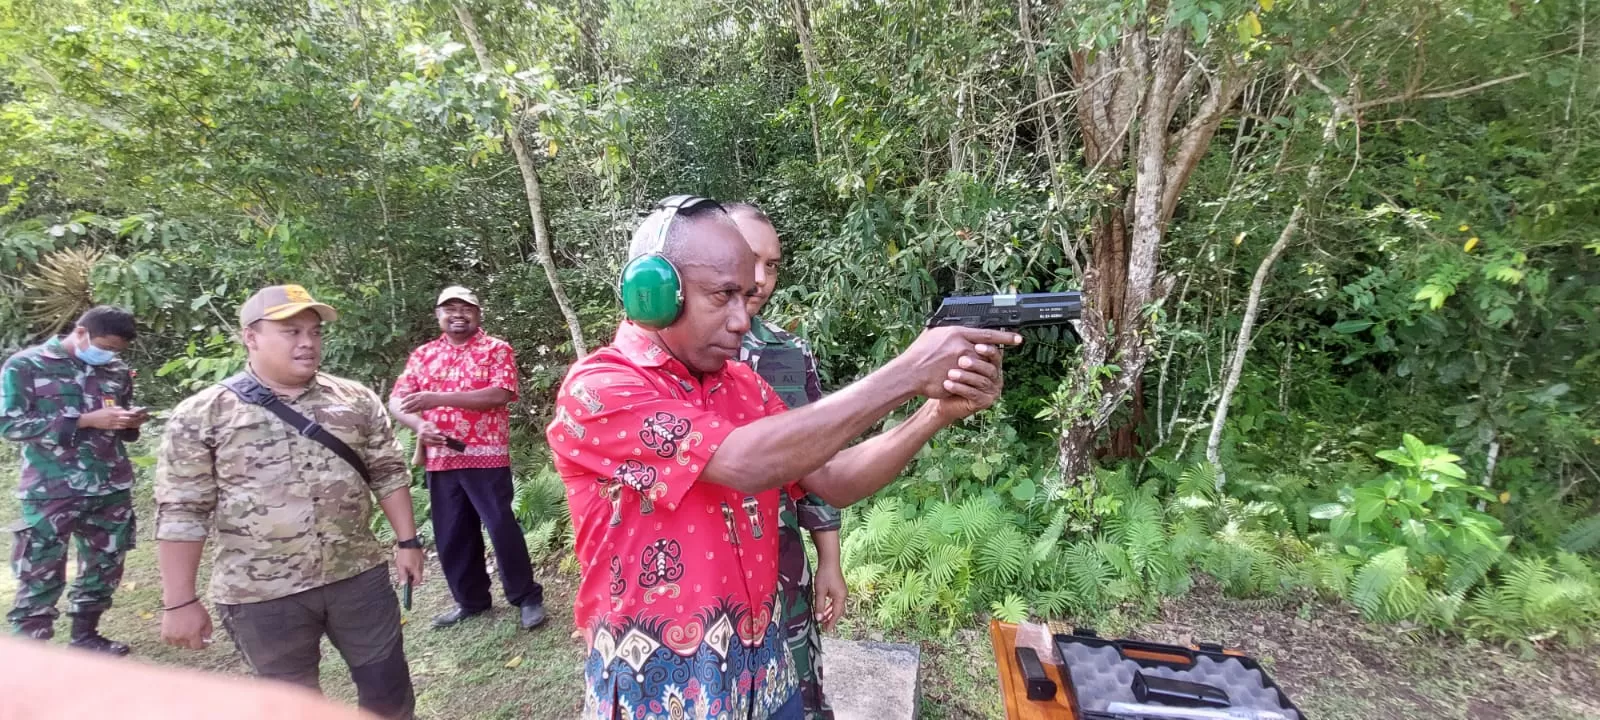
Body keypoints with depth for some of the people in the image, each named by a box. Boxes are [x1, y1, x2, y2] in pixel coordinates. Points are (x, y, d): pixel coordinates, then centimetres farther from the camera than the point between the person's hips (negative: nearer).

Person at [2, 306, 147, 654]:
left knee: (105, 568, 14)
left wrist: (131, 422, -7)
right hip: (50, 494, -4)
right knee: (41, 577, 2)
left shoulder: (118, 371, 6)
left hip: (112, 491, 4)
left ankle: (85, 636, 31)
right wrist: (85, 421, -21)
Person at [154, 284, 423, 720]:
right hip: (262, 595, -2)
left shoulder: (355, 399, 1)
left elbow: (388, 473, 5)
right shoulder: (201, 415, -6)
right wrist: (180, 601, -7)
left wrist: (407, 541, 2)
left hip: (359, 576, 2)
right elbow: (181, 513, -6)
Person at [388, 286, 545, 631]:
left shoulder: (497, 349, -1)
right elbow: (397, 401, 6)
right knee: (451, 535, 12)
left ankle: (528, 597, 12)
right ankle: (470, 600, 29)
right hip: (440, 459, 5)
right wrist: (419, 424, -16)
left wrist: (439, 398, -21)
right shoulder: (423, 355, 13)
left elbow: (500, 395, -16)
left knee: (502, 528, -2)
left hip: (486, 457, -5)